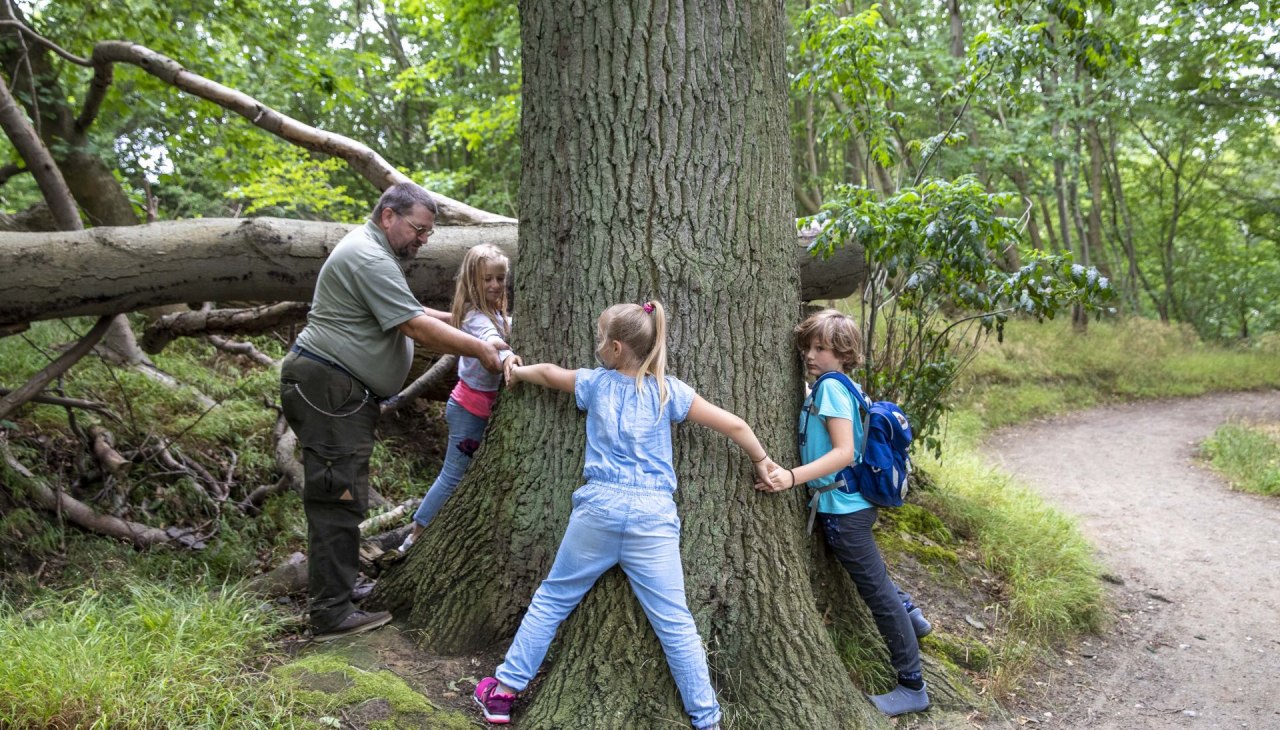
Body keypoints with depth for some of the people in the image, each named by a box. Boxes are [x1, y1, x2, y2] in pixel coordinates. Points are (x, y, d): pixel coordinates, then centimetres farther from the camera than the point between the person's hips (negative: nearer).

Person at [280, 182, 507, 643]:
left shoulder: (372, 253, 19)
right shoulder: (370, 259, -17)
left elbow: (406, 314, 24)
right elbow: (419, 330, -20)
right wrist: (480, 349, -14)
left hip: (339, 391, 11)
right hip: (327, 388, -11)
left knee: (341, 498, 16)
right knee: (339, 498, -10)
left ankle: (340, 583, 27)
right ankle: (331, 615, -6)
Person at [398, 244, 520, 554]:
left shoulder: (497, 315, 6)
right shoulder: (475, 316, -23)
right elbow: (490, 339, -44)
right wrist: (506, 356, -65)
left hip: (485, 405, 9)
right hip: (470, 408, -9)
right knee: (453, 474, -2)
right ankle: (417, 534, 10)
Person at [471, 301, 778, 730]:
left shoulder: (595, 384, 11)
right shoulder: (668, 391, 7)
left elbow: (548, 373, 31)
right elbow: (735, 425, 8)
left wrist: (518, 372, 52)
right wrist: (762, 462, 25)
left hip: (600, 506, 1)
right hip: (652, 514, 0)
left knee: (552, 598, 15)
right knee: (674, 621, 2)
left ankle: (504, 690, 22)